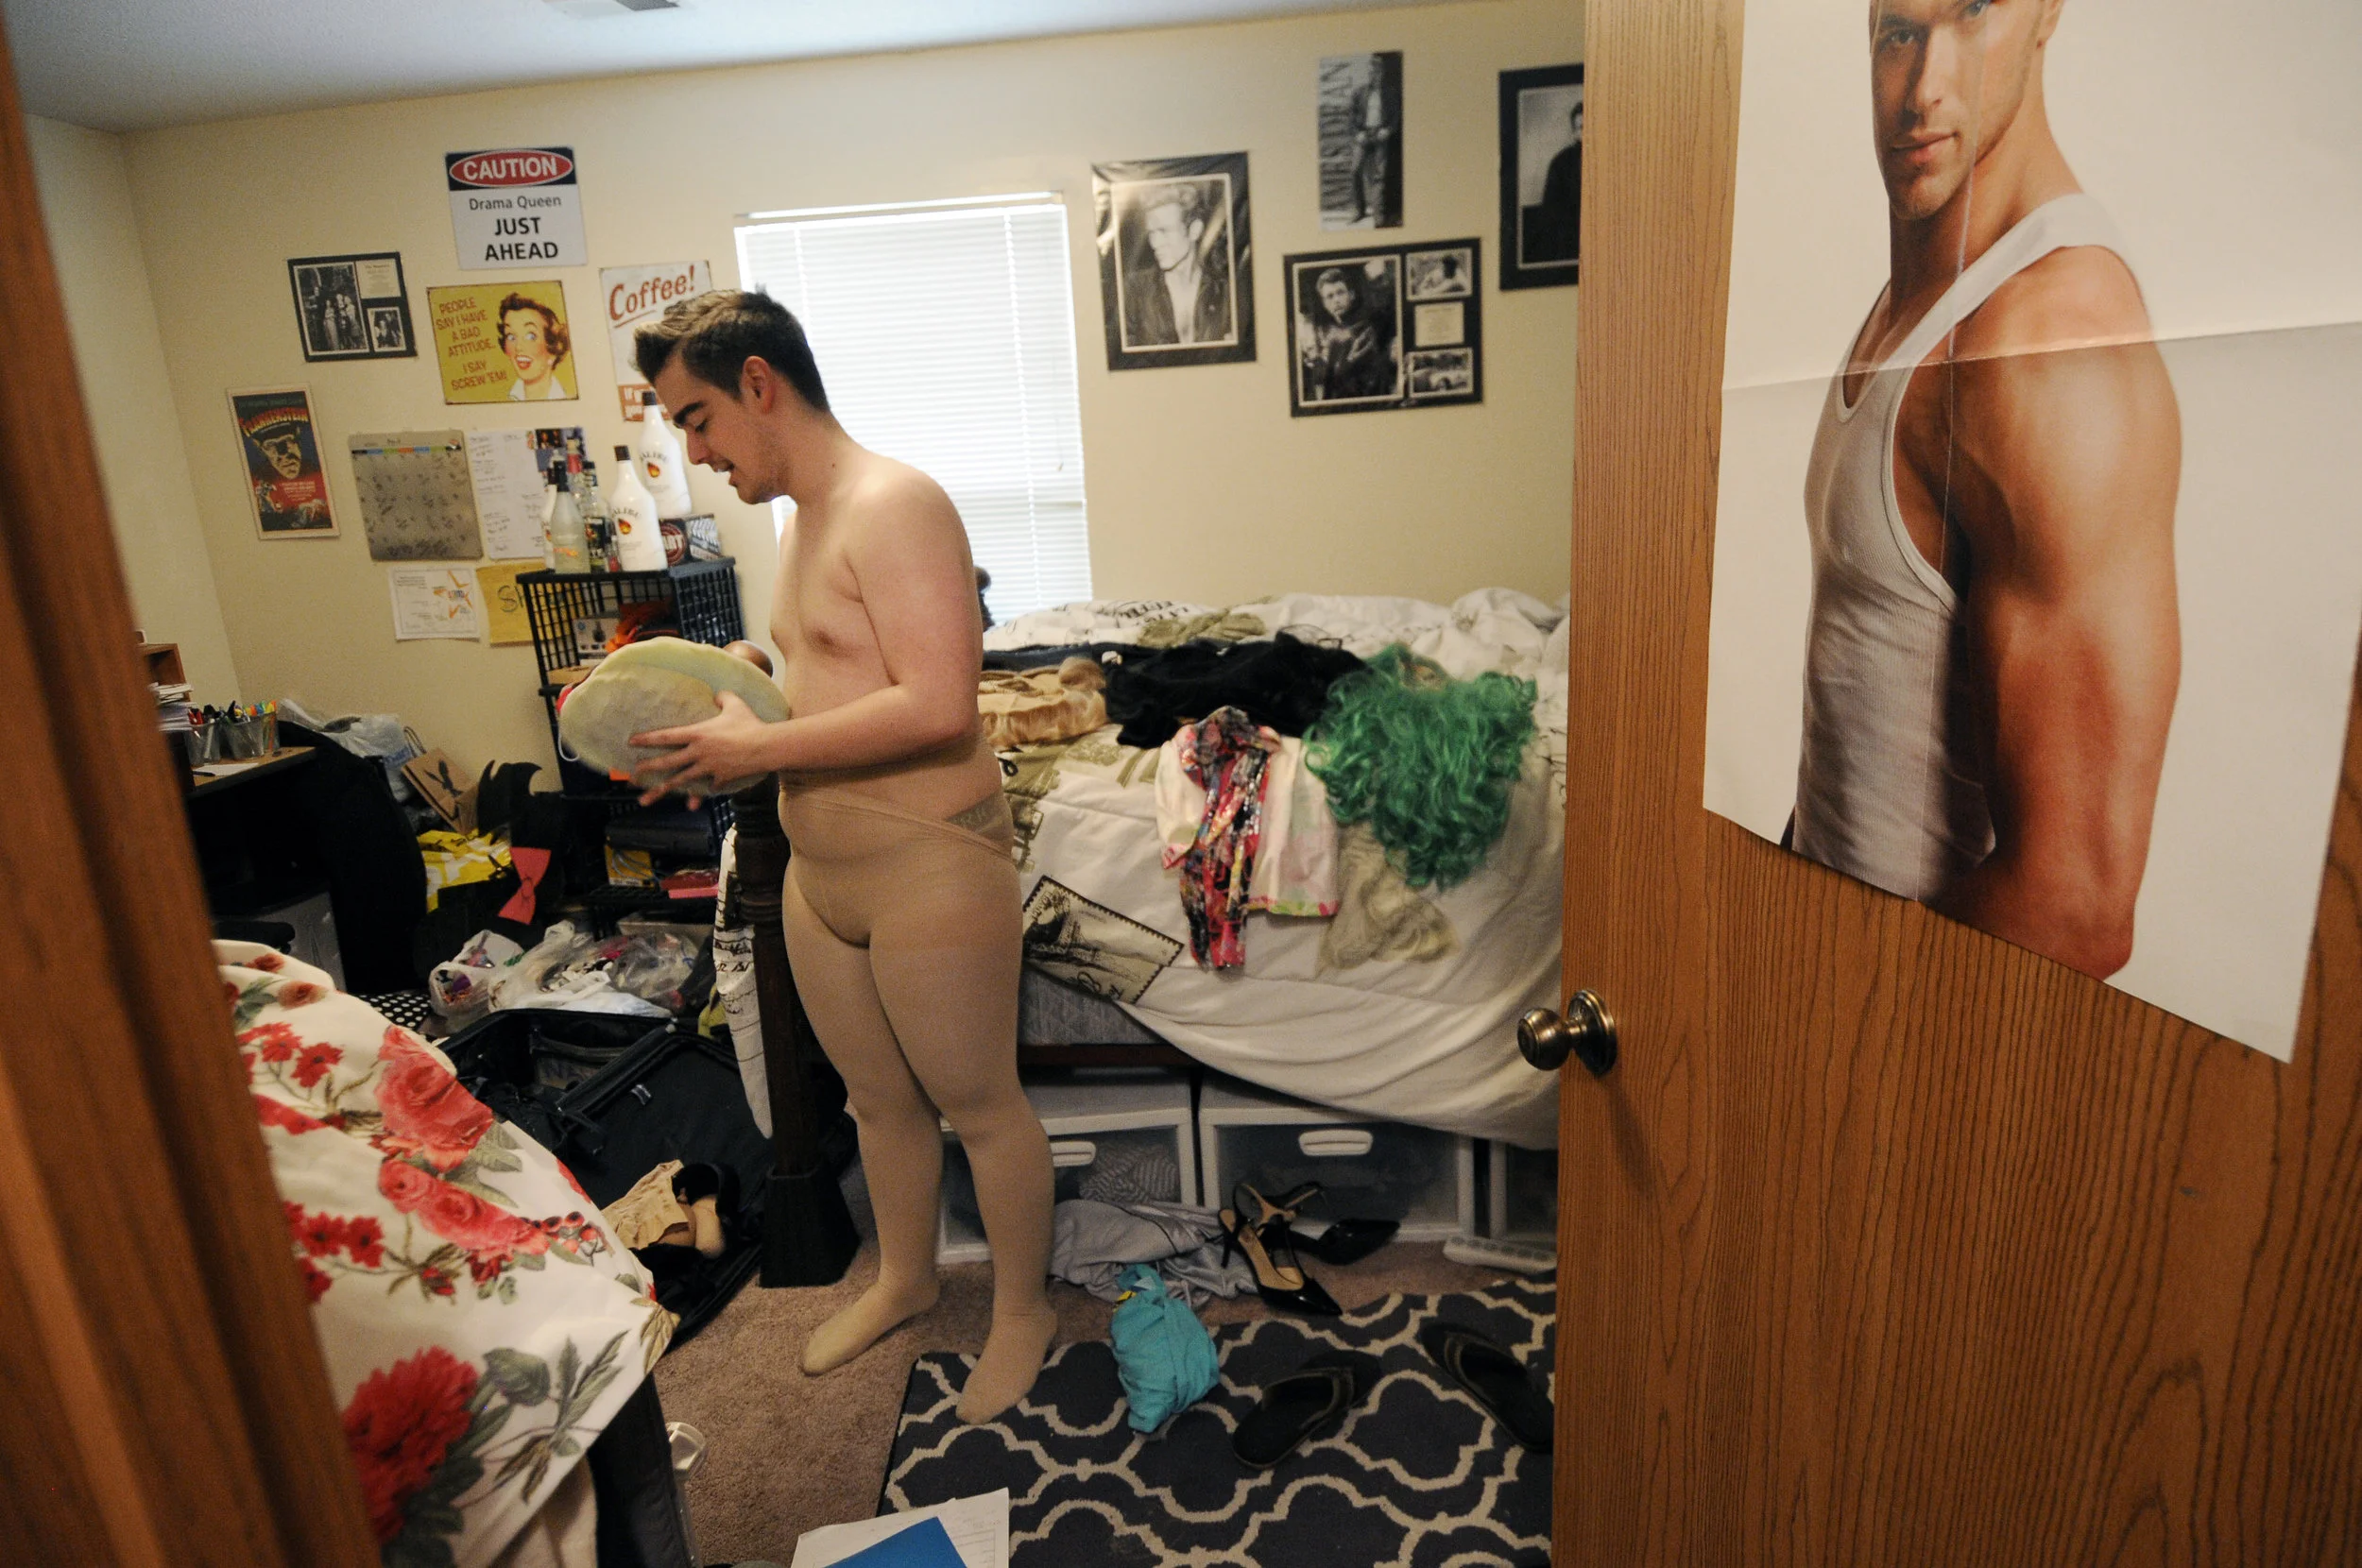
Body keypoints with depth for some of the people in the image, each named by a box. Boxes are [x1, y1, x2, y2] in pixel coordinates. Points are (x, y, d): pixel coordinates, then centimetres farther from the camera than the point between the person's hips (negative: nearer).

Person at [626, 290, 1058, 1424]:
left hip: (930, 870, -9)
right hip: (822, 873, 9)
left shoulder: (891, 506, -18)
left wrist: (758, 749, -21)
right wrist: (731, 720, 4)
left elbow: (937, 705, -28)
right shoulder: (802, 519, 13)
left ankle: (1022, 1308, 32)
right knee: (877, 1094, 23)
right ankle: (904, 1278, 46)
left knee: (977, 1103, 9)